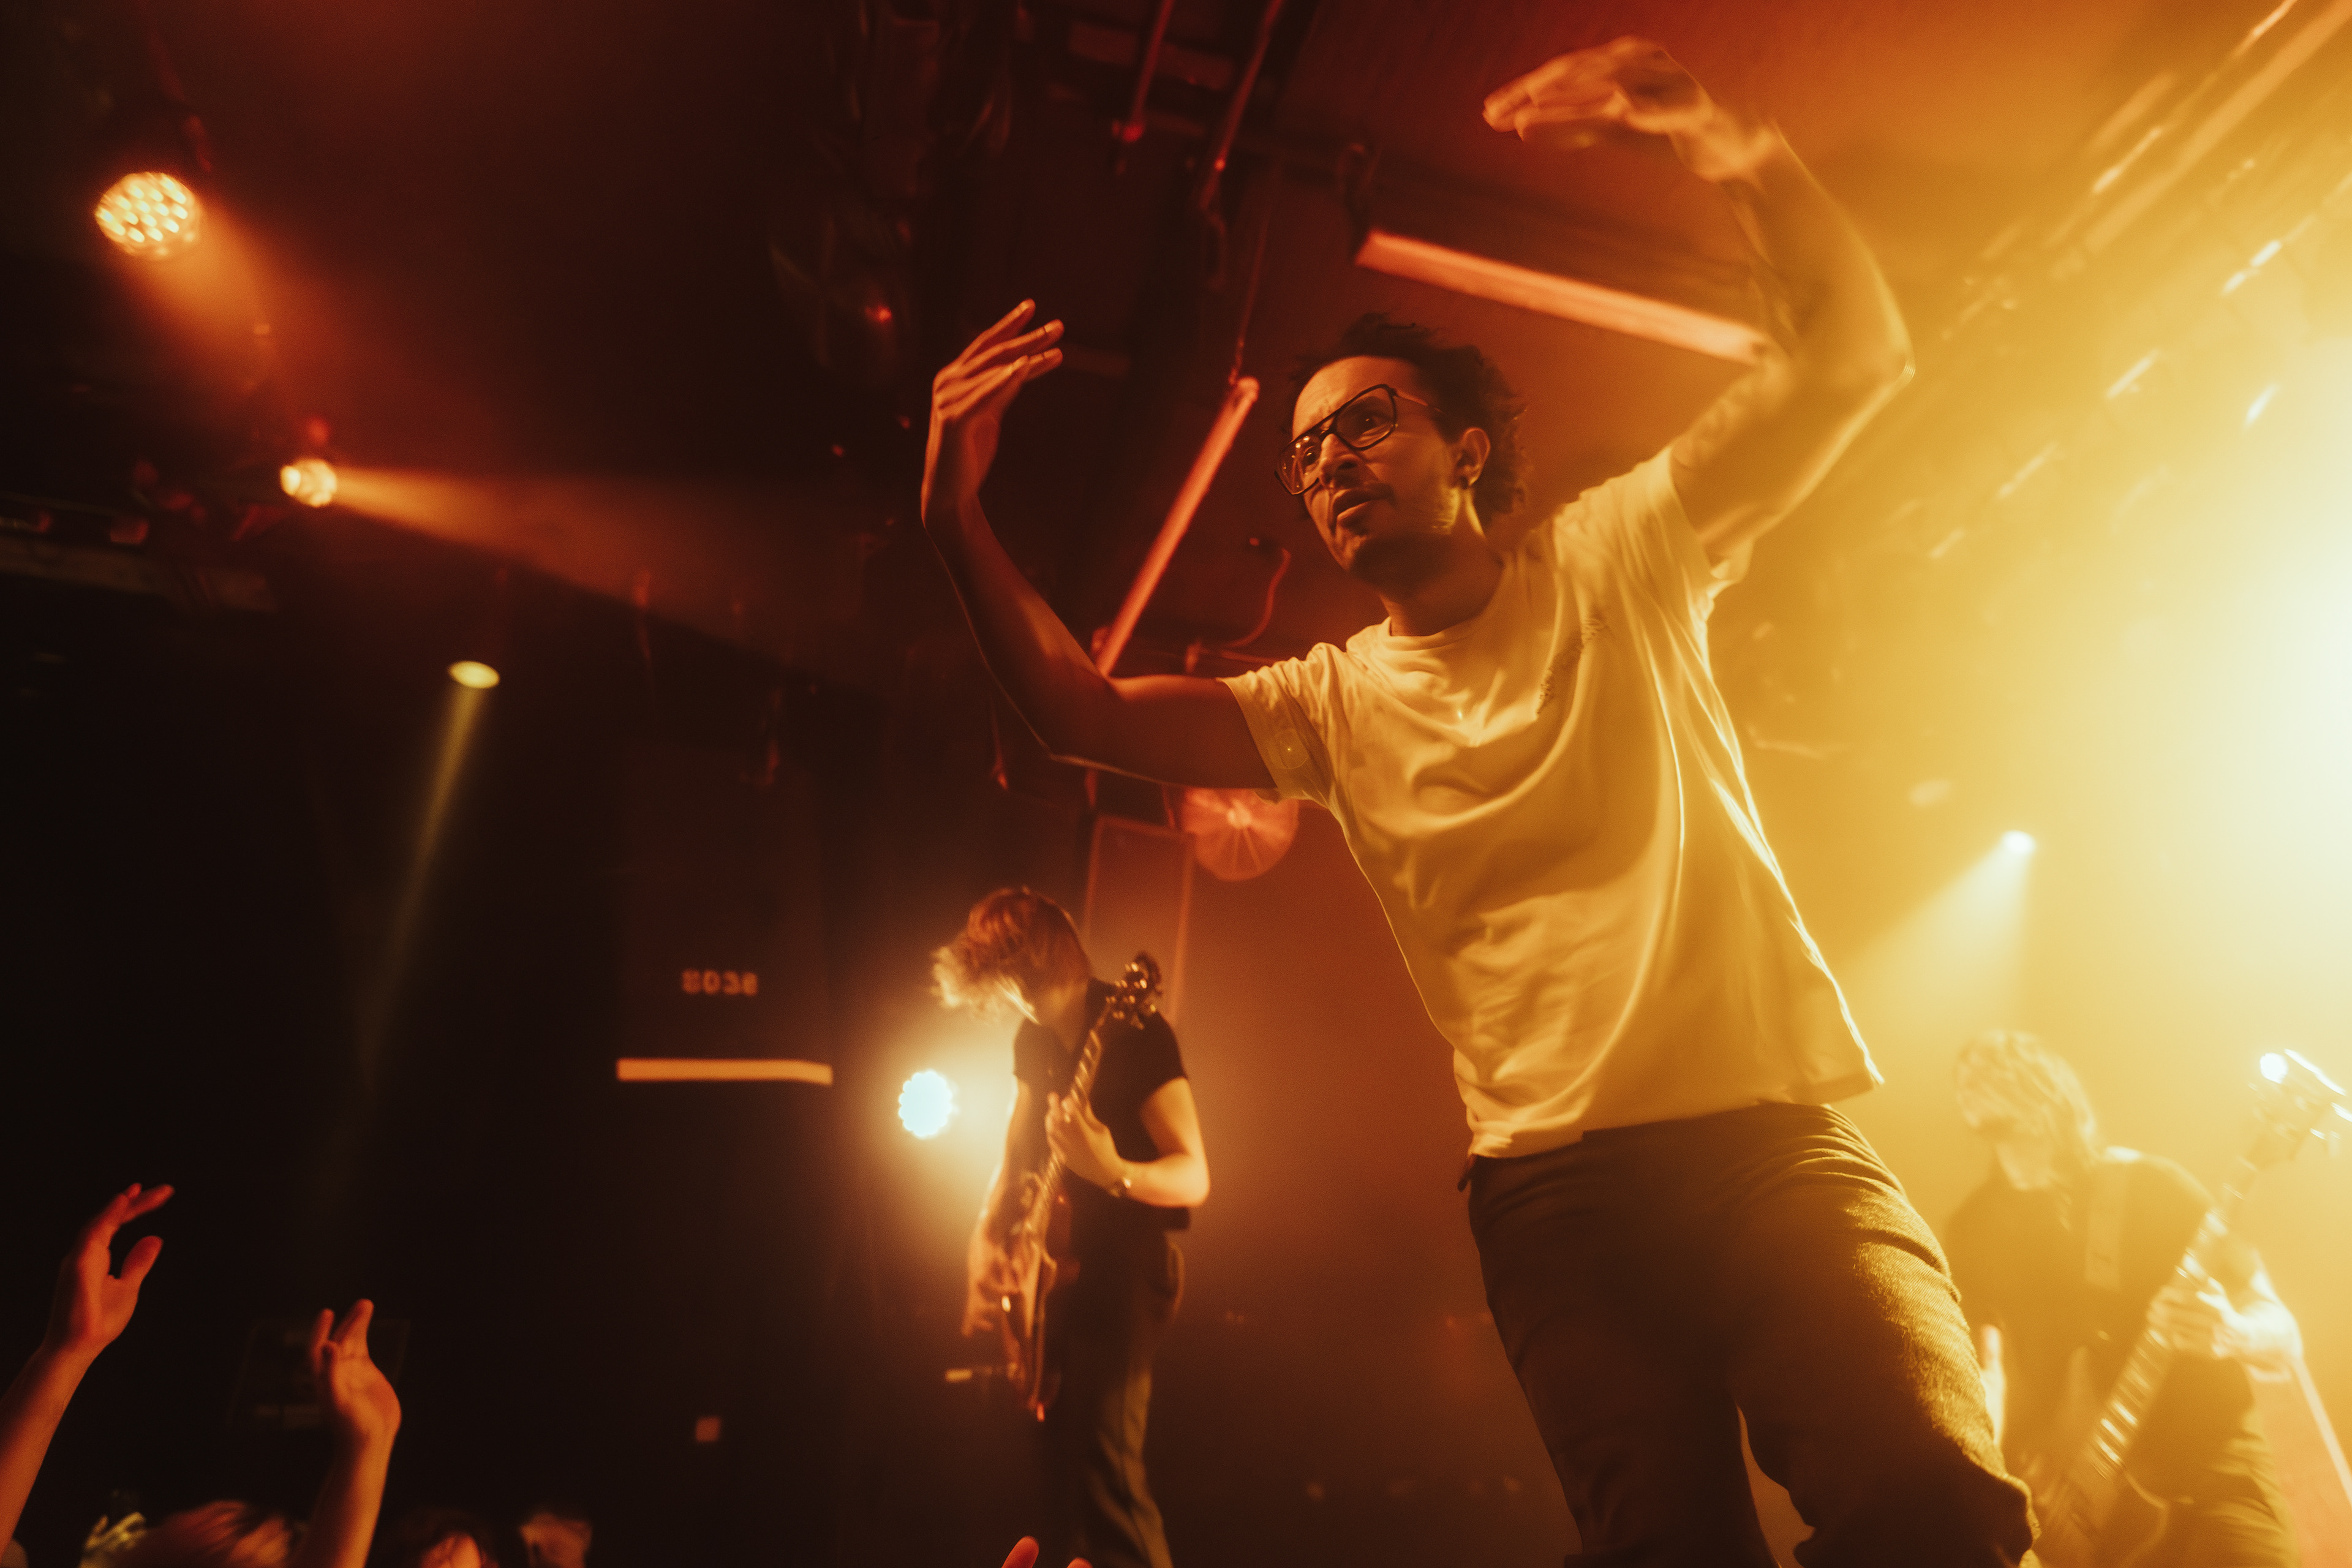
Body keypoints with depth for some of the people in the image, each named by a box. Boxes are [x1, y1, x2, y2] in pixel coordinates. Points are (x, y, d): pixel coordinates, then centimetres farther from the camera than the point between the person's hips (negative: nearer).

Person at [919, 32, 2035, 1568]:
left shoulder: (1614, 558, 6)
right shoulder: (1330, 704, 10)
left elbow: (1856, 349, -1)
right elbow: (1089, 712, 1)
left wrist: (1730, 141, -16)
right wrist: (962, 521, -10)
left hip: (1773, 1132, 0)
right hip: (1554, 1182, 1)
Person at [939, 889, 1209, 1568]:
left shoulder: (1138, 1034, -18)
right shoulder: (1034, 1039, 5)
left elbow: (1194, 1177, -21)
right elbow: (1017, 1154, 12)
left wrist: (1111, 1171, -40)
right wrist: (987, 1238, -4)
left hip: (1127, 1265, -8)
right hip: (1055, 1264, 8)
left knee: (1102, 1465, -14)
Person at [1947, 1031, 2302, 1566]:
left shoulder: (2154, 1188, -5)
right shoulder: (1977, 1227, 0)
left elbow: (2283, 1336, -4)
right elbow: (1982, 1363, -1)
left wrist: (2231, 1332, -25)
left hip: (2204, 1464, -1)